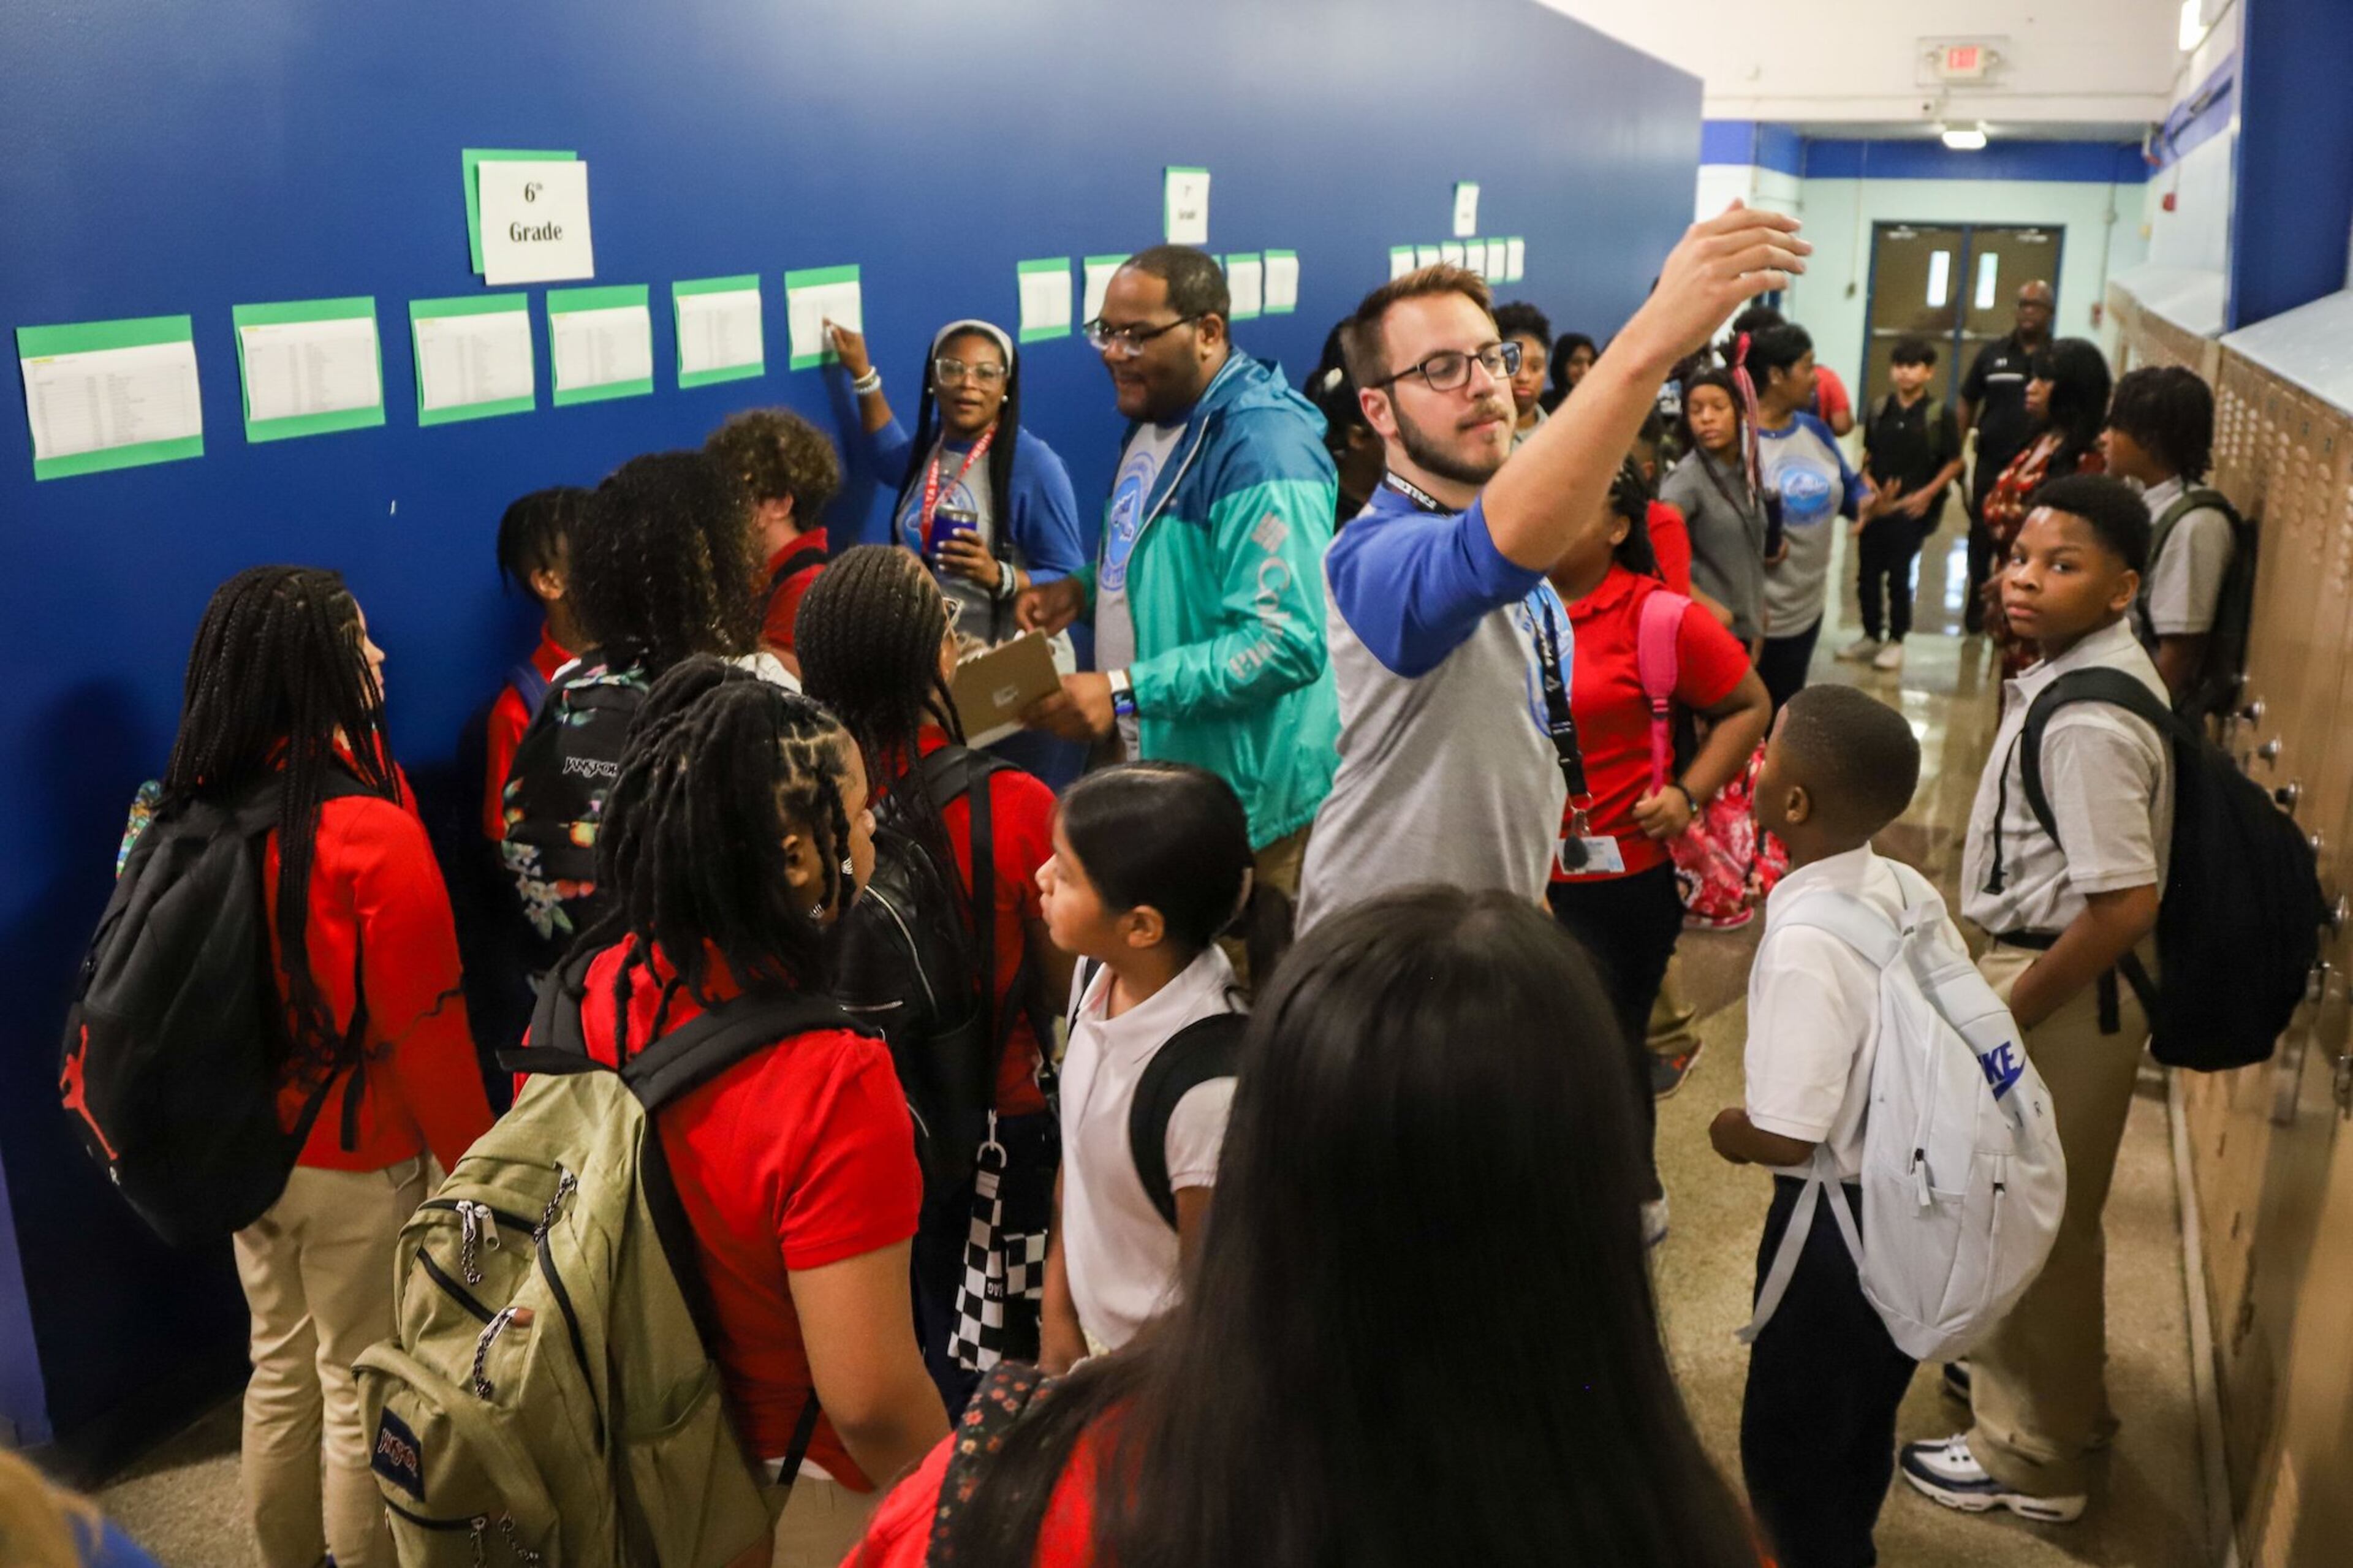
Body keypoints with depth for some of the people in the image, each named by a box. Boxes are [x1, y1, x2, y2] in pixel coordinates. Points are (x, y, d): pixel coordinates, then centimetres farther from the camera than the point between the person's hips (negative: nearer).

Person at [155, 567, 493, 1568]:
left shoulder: (202, 811, -5)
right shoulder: (374, 837, -24)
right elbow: (424, 1028, -19)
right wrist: (476, 1166, -6)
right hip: (359, 1163, -6)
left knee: (281, 1368, 22)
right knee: (362, 1391, 10)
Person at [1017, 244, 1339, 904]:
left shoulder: (1262, 449, -23)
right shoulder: (1156, 418, 7)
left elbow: (1288, 642, -29)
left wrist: (1125, 692, -31)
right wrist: (1085, 588, 1)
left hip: (1240, 798, -9)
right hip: (1151, 771, 9)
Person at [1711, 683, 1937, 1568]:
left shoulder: (1805, 944, -31)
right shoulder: (1905, 889, -7)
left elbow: (1782, 1137, -28)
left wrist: (1726, 1131, -8)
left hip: (1839, 1221, -8)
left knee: (1788, 1440, 14)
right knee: (1862, 1420, 29)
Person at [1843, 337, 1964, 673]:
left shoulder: (1940, 415, -6)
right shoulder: (1880, 410, 5)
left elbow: (1954, 463, -3)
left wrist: (1927, 494, -14)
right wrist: (1868, 484, -4)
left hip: (1912, 509, -4)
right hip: (1876, 506, 4)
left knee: (1899, 576, 2)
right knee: (1867, 573, 8)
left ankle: (1896, 641, 16)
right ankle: (1871, 635, 23)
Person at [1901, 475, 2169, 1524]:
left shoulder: (2085, 722, -29)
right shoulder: (2095, 664, 1)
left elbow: (2127, 904, -30)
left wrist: (2004, 1015, -18)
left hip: (2068, 992, -10)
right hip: (2058, 973, 10)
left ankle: (2029, 1456, 29)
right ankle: (2057, 1388, 49)